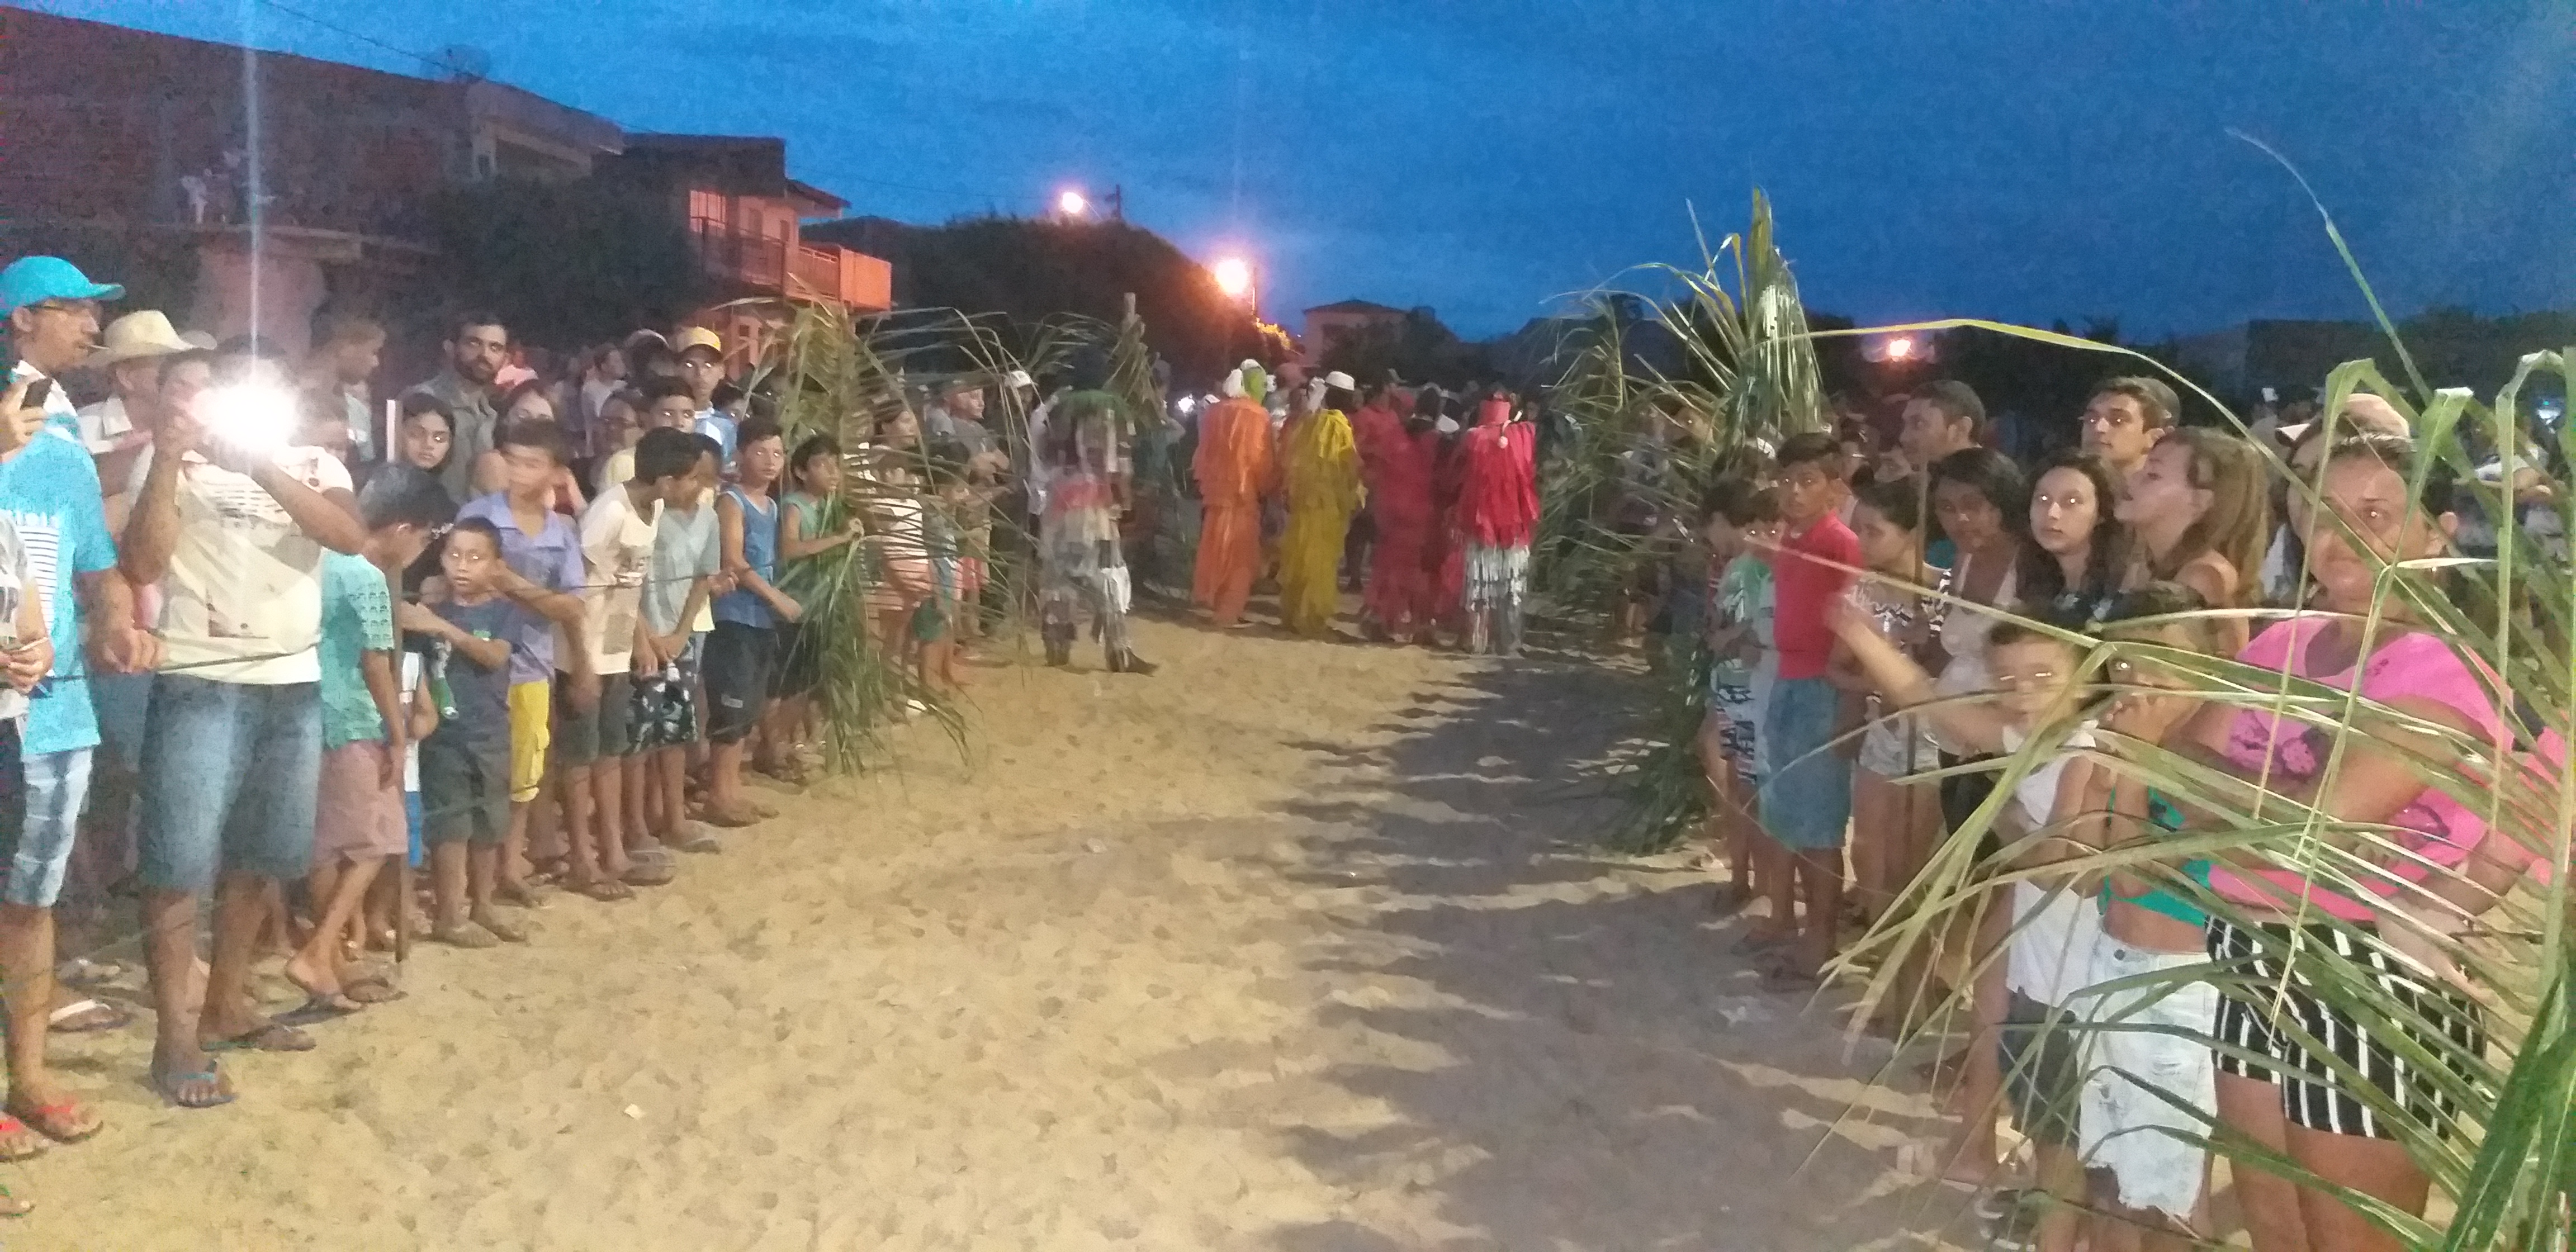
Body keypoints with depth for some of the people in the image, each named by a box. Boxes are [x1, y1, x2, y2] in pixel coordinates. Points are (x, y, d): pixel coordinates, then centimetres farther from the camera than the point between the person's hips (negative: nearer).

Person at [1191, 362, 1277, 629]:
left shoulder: (1215, 412, 6)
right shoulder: (1257, 415, -12)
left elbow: (1204, 452, 11)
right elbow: (1262, 459, -11)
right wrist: (1268, 488, 3)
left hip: (1215, 489, 6)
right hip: (1243, 492, -6)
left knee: (1215, 549, 18)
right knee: (1238, 554, 2)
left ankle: (1206, 596, 28)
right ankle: (1227, 612, 3)